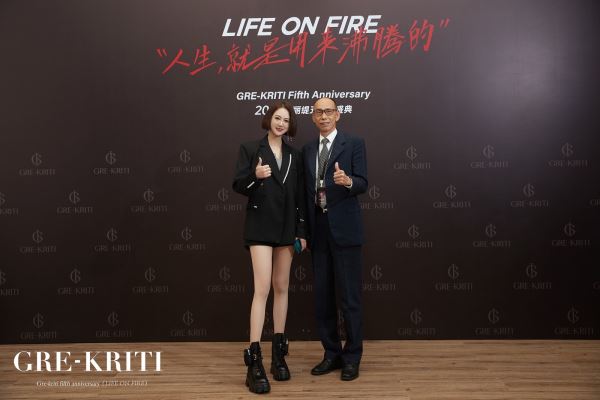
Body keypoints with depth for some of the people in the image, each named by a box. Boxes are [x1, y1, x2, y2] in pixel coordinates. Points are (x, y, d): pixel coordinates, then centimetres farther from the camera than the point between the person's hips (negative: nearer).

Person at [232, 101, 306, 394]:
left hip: (286, 228, 5)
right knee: (262, 289, -11)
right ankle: (254, 362, -6)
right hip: (260, 227, -4)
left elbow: (300, 196, 10)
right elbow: (238, 186, -5)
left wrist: (301, 231, 5)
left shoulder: (295, 156, 11)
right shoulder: (250, 149, 1)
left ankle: (279, 354, 20)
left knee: (282, 288, 9)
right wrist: (255, 176, -24)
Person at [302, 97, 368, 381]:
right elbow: (306, 191, 14)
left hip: (344, 228, -5)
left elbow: (363, 184, -8)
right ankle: (332, 354, 23)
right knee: (322, 295, 10)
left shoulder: (354, 144, 0)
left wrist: (347, 181, -31)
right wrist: (304, 231, 11)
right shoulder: (307, 150, 15)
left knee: (349, 295, 0)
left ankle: (352, 357, 14)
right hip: (317, 229, 5)